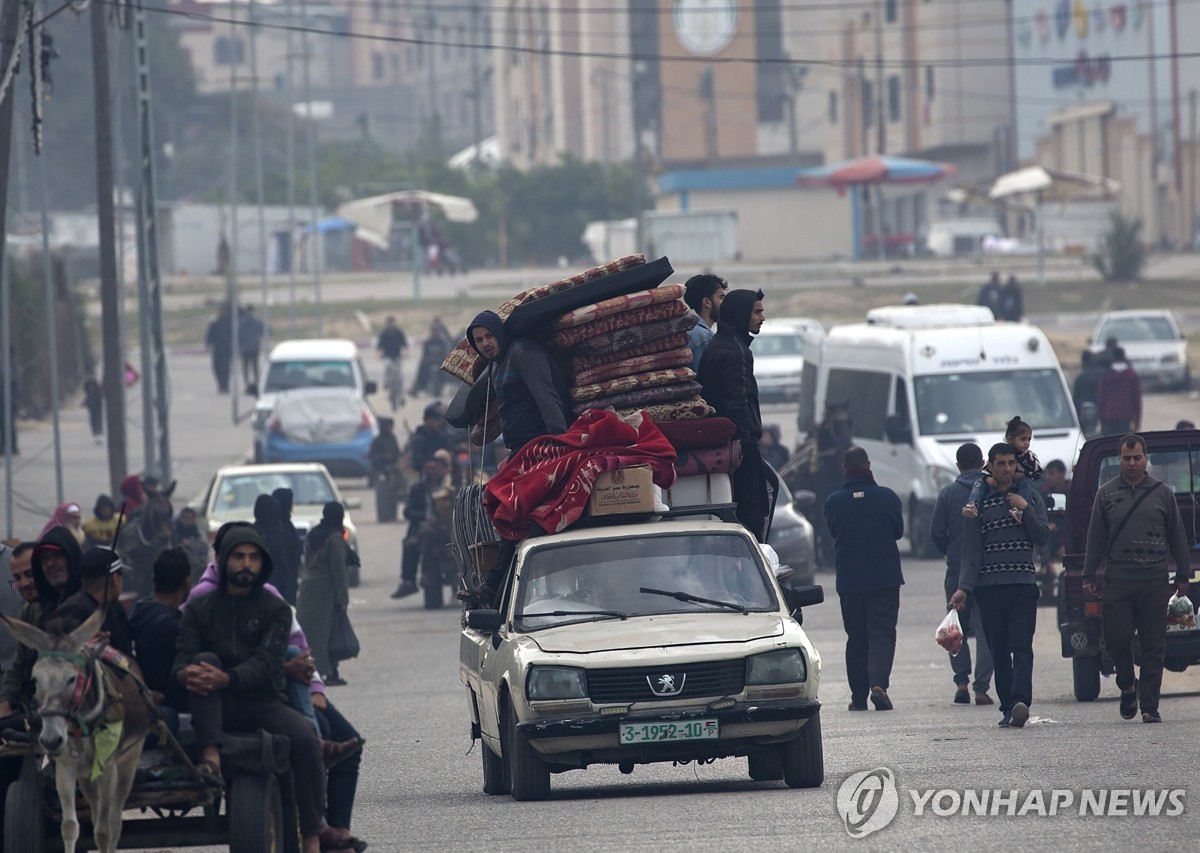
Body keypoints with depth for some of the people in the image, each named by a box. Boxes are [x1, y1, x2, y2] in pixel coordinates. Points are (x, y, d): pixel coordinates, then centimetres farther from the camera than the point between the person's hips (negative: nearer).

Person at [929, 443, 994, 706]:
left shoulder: (948, 494, -1)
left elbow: (936, 533, -1)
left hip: (957, 569, 0)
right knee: (985, 629, 1)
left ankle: (961, 681, 1)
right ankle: (981, 688, -6)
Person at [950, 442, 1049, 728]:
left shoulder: (1031, 498, 12)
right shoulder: (979, 503, 8)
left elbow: (1042, 538, 5)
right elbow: (971, 551, 4)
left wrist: (1025, 510, -6)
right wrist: (964, 588, -7)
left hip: (1023, 586, -1)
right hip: (990, 586, 1)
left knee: (1022, 647, -14)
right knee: (999, 650, 2)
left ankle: (1020, 702, -28)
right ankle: (1008, 707, 7)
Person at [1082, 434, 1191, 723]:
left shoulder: (1162, 494, 9)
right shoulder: (1106, 494, 10)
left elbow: (1177, 536, 13)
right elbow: (1095, 538, 10)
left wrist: (1182, 575, 9)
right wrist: (1089, 577, 5)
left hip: (1154, 580, 0)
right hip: (1118, 579, 0)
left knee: (1153, 646, -1)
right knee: (1116, 639, -6)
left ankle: (1149, 706, 2)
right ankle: (1127, 686, 21)